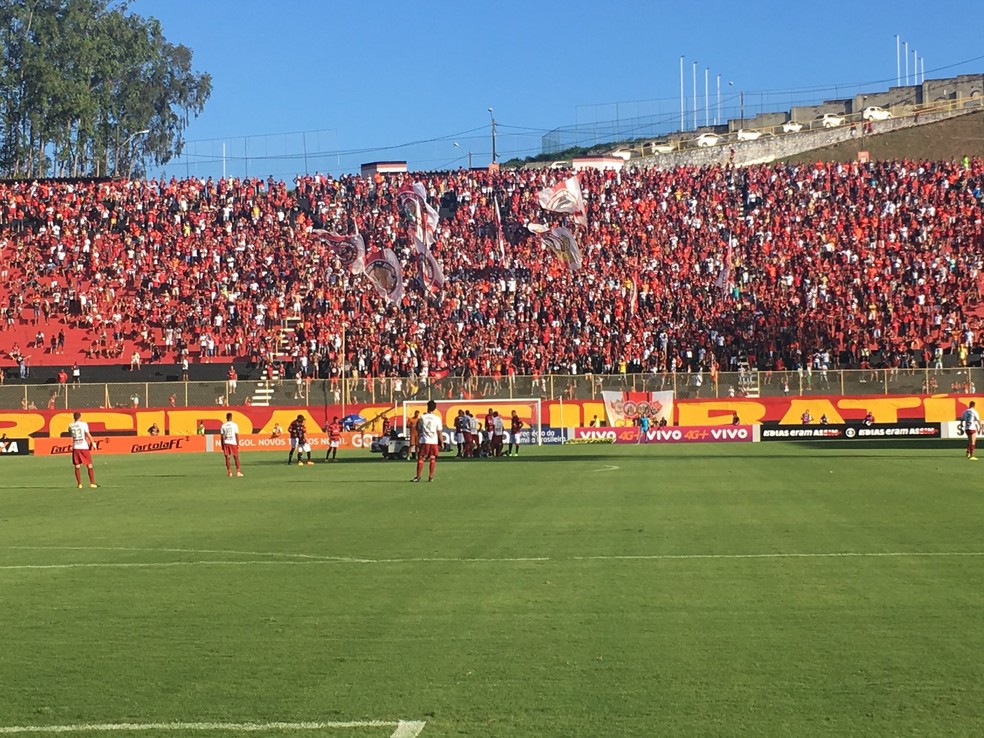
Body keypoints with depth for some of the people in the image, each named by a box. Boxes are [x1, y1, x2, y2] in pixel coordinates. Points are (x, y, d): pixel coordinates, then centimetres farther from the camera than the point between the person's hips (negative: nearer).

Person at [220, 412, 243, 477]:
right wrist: (238, 444, 3)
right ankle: (238, 472, 3)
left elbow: (222, 436, 3)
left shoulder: (223, 425, 2)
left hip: (226, 443, 1)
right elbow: (237, 435, -3)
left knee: (227, 458, 5)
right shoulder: (234, 425, -2)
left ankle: (229, 472, 2)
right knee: (236, 457, 7)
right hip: (233, 442, -1)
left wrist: (222, 445, 10)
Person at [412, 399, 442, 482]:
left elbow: (420, 429, 12)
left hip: (424, 441, 0)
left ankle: (418, 476, 1)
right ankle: (431, 477, 5)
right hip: (434, 441, 0)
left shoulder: (423, 417, -2)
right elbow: (439, 432, -2)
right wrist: (441, 442, 5)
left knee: (420, 459, 5)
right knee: (433, 459, 8)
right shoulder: (437, 418, -3)